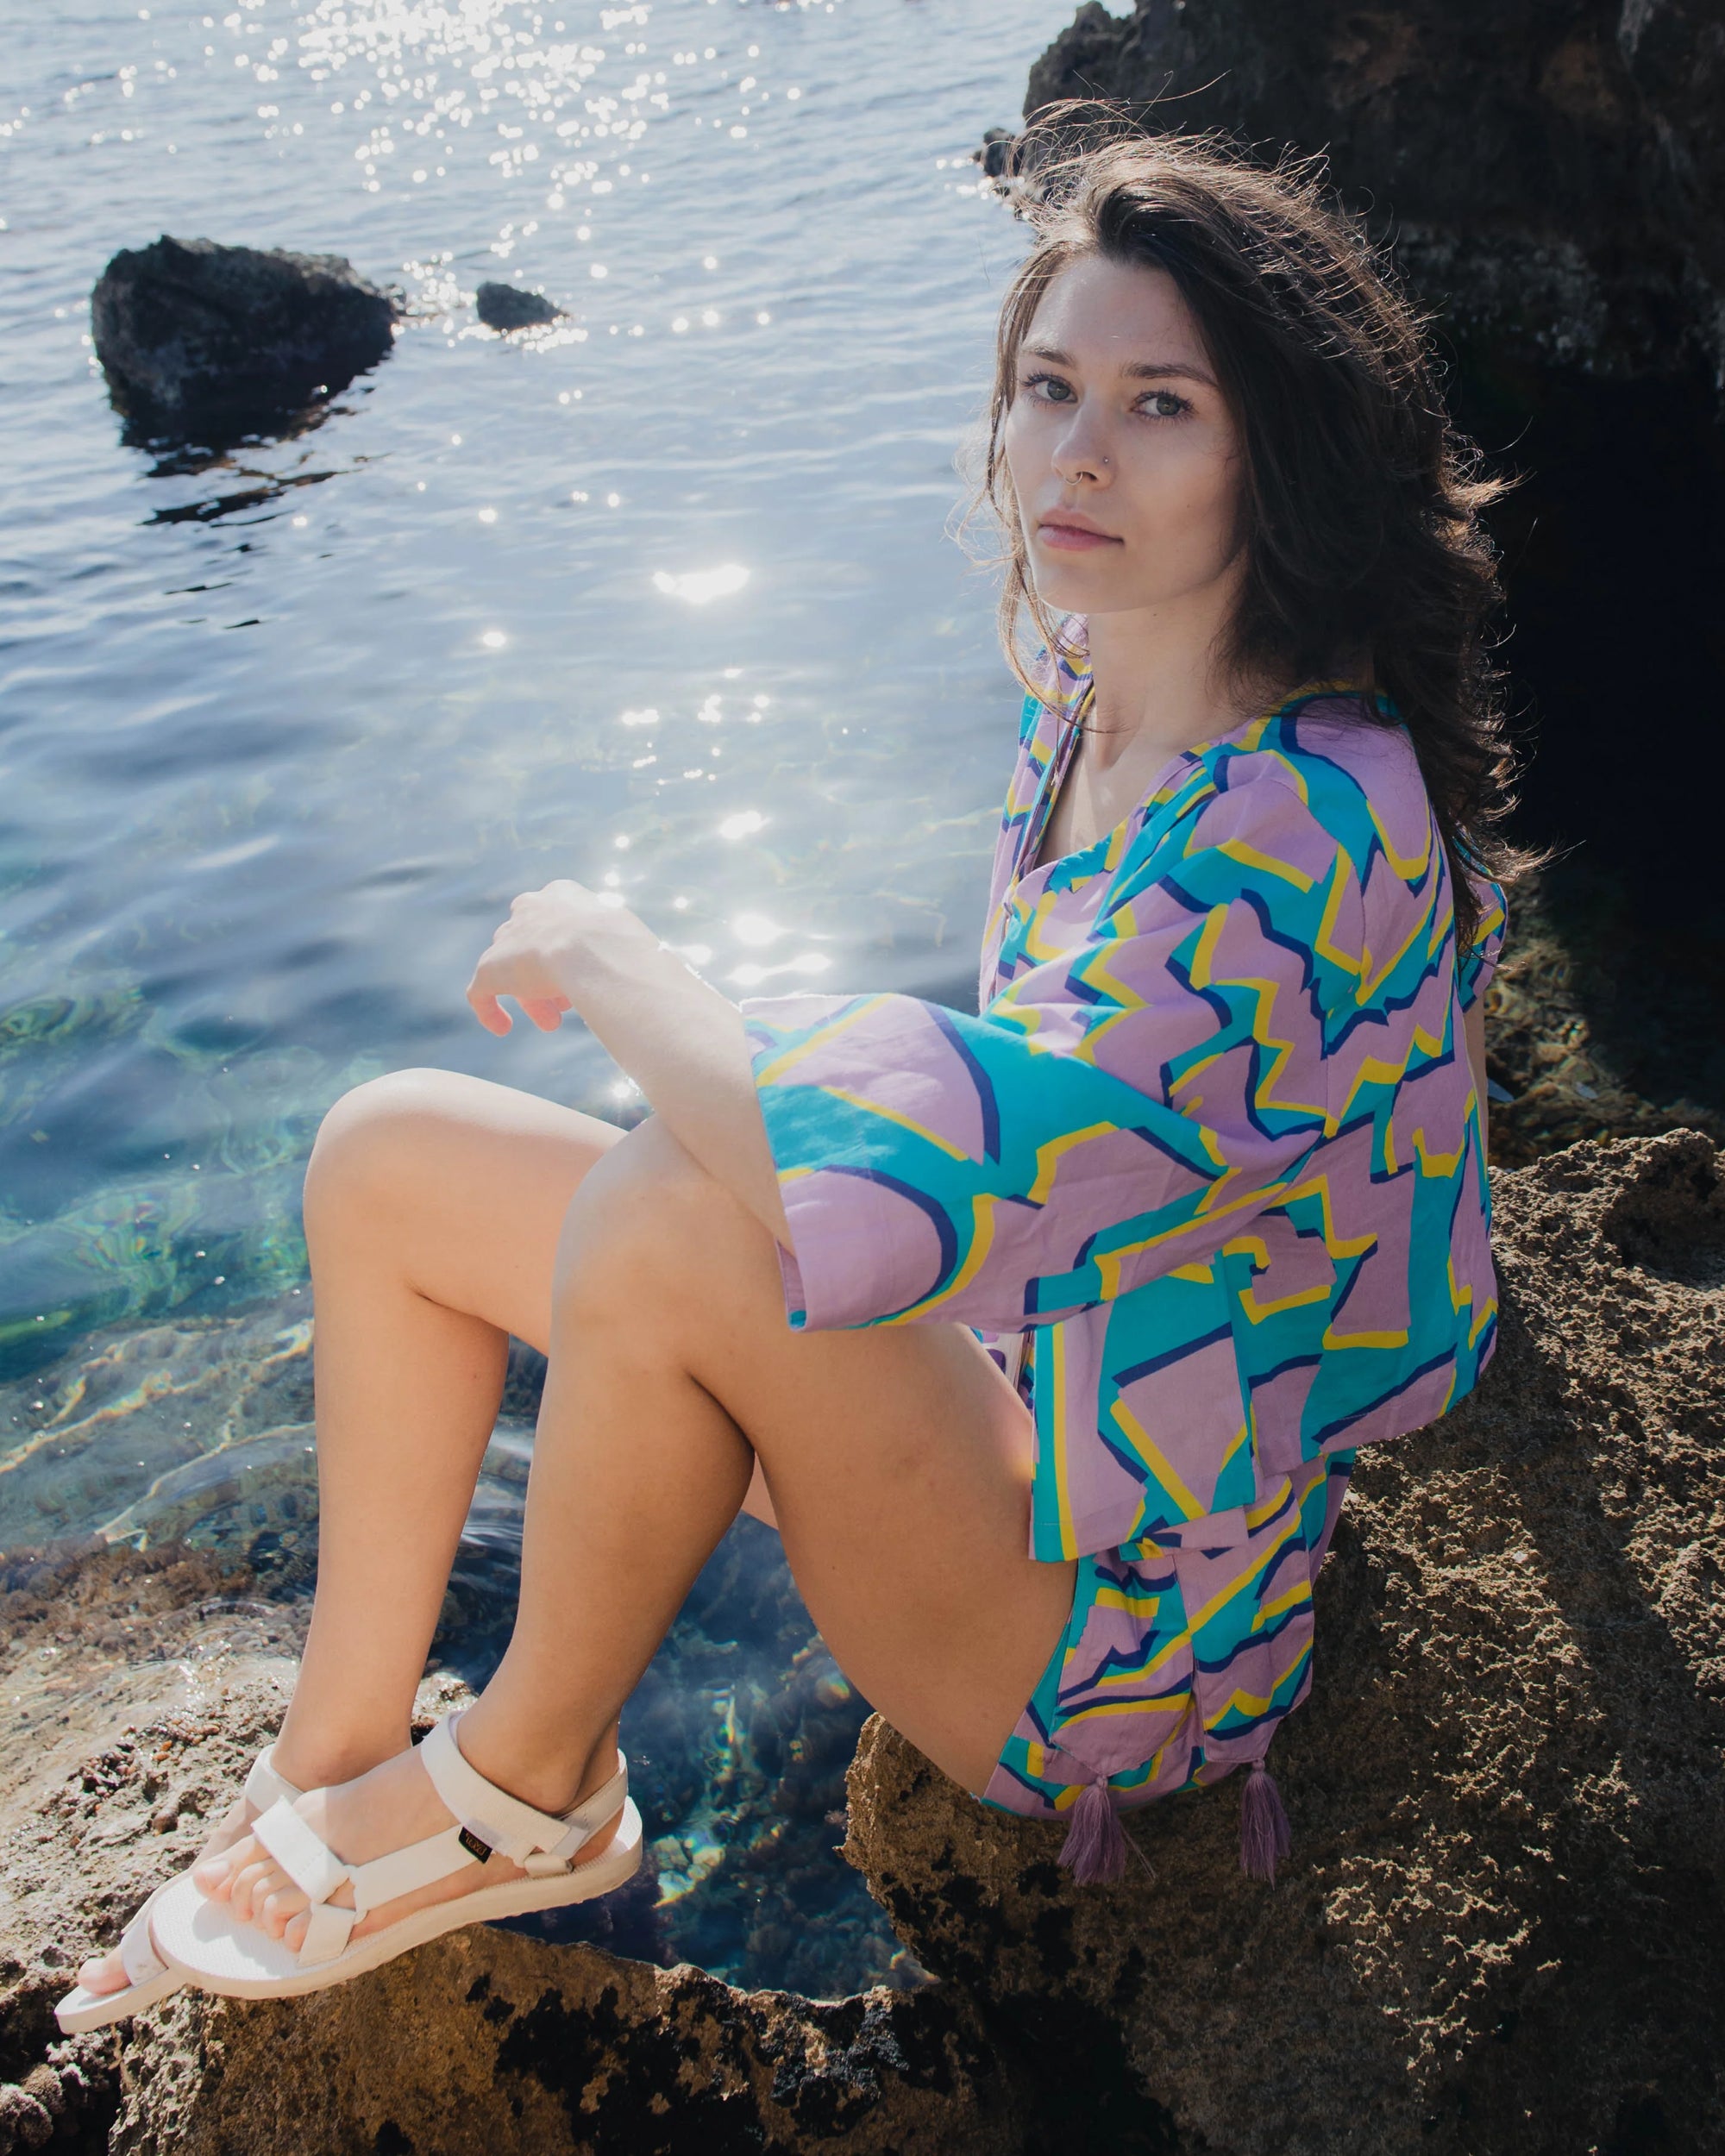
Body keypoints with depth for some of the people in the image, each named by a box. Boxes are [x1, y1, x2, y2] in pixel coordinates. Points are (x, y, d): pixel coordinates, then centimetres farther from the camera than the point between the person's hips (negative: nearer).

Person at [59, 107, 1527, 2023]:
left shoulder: (1320, 821, -28)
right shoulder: (1082, 679, -1)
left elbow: (904, 1191, -38)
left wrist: (603, 964, -22)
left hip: (1121, 1603, -8)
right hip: (992, 1378, 8)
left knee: (666, 1218, -34)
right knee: (386, 1155, 1)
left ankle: (527, 1796, -4)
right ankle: (332, 1773, 10)